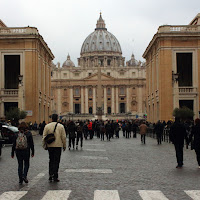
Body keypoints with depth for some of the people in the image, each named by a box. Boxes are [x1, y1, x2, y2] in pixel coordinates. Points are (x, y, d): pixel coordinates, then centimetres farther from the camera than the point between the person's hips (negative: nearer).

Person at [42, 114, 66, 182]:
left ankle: (50, 175, 15)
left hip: (50, 146, 2)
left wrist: (44, 145, 11)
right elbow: (63, 137, -3)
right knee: (56, 161, 2)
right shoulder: (61, 126, -3)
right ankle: (55, 176, -1)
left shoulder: (47, 126, 1)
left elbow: (44, 136, 1)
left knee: (51, 160, 15)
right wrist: (64, 145, 7)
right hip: (58, 146, -2)